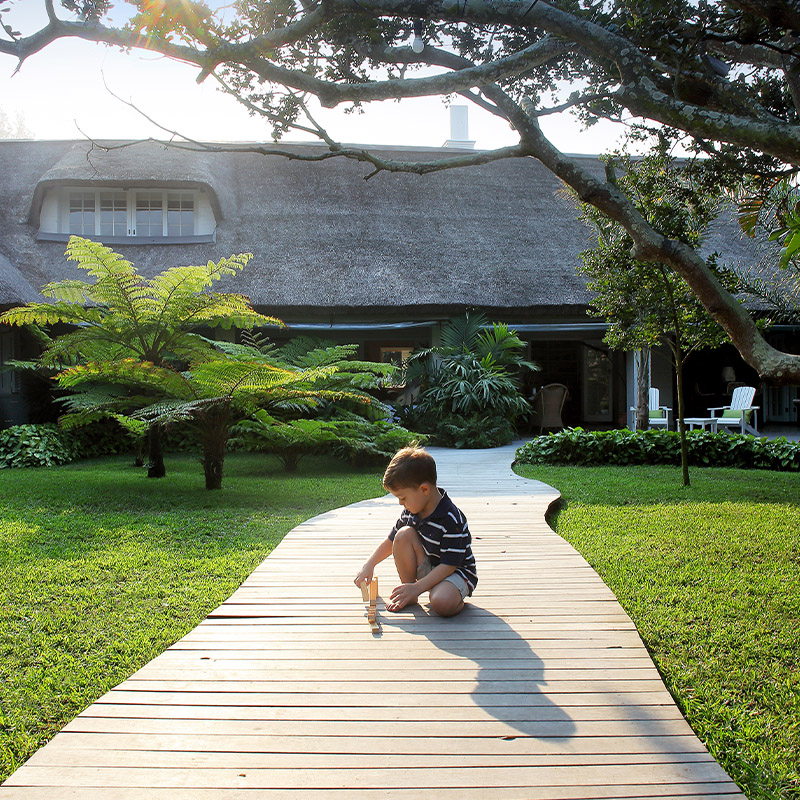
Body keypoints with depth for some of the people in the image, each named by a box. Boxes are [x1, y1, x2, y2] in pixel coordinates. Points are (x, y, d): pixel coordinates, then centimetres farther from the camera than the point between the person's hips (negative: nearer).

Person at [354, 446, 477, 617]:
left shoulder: (451, 520, -27)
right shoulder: (410, 511, -4)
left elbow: (449, 565, -26)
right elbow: (391, 541, 11)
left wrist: (417, 587, -29)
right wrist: (369, 566, 2)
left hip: (457, 572, -8)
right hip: (428, 569, 8)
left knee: (442, 603, -39)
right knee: (404, 534, -17)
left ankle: (456, 598, -1)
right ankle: (408, 596, -5)